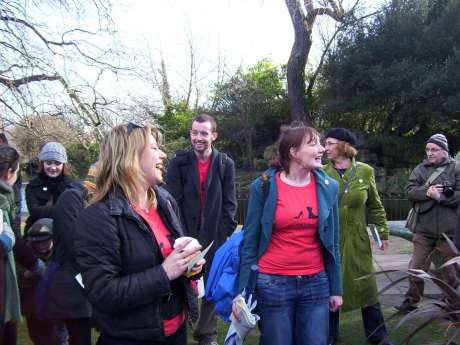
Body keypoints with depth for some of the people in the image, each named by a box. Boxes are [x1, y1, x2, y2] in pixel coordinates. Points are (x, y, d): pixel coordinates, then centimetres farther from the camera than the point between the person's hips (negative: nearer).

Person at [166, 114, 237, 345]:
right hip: (186, 236, -1)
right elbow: (173, 201, -4)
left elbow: (229, 203, 0)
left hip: (215, 238, 1)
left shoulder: (226, 164, 1)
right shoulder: (179, 162, 0)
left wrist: (224, 234, -7)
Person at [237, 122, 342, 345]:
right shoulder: (263, 186, -8)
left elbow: (332, 242, 8)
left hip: (316, 284, 3)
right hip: (272, 285, -2)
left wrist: (336, 288, 8)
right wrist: (243, 291, -6)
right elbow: (250, 242, -4)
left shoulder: (328, 187, 1)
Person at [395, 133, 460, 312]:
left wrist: (440, 197, -18)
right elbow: (409, 190, -3)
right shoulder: (420, 169, 7)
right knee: (416, 267, 8)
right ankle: (411, 301, 20)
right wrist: (427, 192, -19)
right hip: (424, 228, 2)